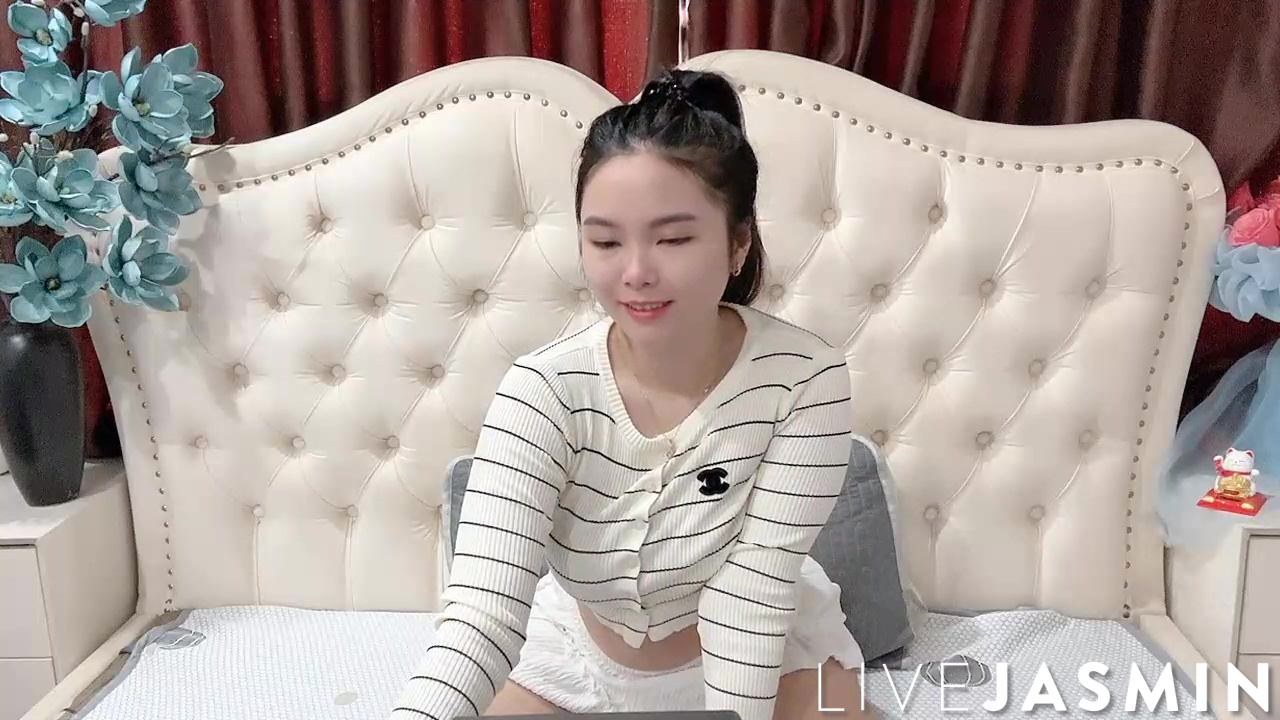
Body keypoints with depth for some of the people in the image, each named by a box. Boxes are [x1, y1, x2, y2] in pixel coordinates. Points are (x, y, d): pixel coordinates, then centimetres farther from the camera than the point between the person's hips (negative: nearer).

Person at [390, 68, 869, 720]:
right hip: (579, 657, 1)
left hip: (763, 652, 0)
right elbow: (481, 616, -34)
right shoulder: (542, 391, -26)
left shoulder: (805, 378, -27)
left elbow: (750, 594, -25)